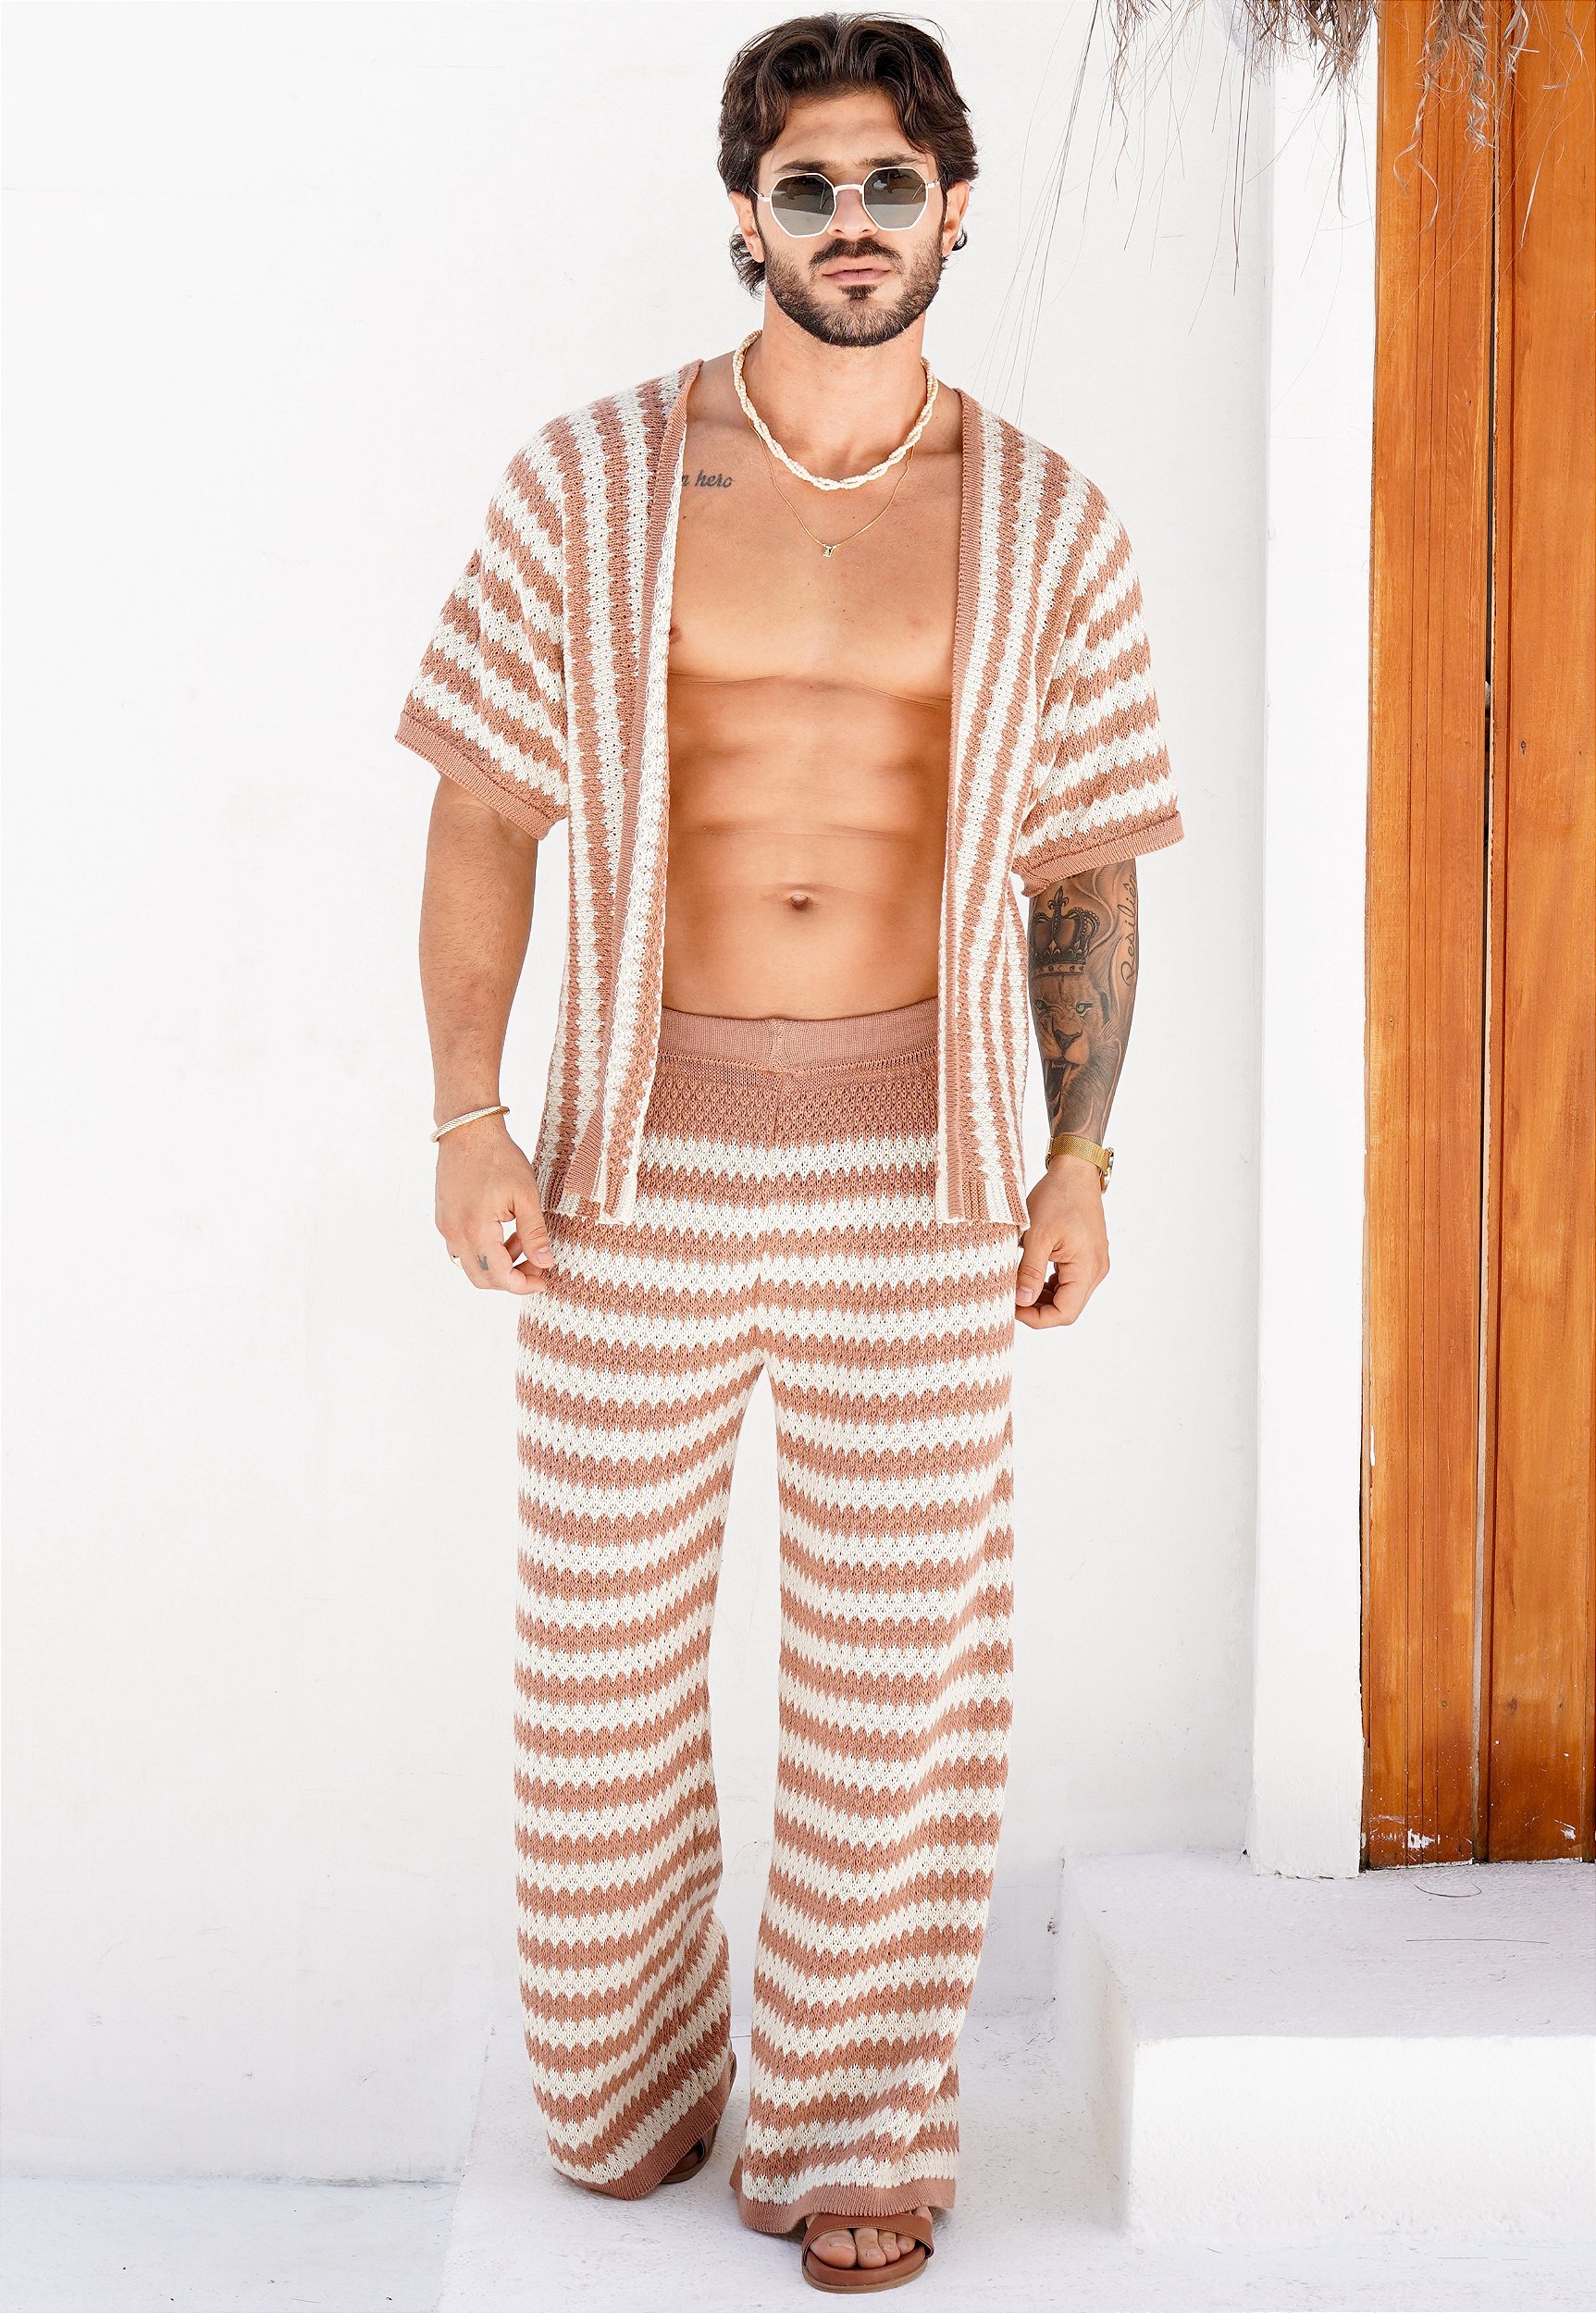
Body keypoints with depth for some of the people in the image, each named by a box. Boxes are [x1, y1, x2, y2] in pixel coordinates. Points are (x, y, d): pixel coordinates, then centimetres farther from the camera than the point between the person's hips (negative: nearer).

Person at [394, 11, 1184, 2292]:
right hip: (639, 1163, 0)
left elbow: (1081, 867, 7)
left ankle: (853, 2122, 24)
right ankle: (622, 2078, 32)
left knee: (899, 1663, 6)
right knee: (604, 1650, 9)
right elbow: (485, 809, 1)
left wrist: (1078, 1165, 2)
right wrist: (468, 1116, -6)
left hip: (914, 1172, 1)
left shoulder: (1047, 529, 2)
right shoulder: (588, 484, -1)